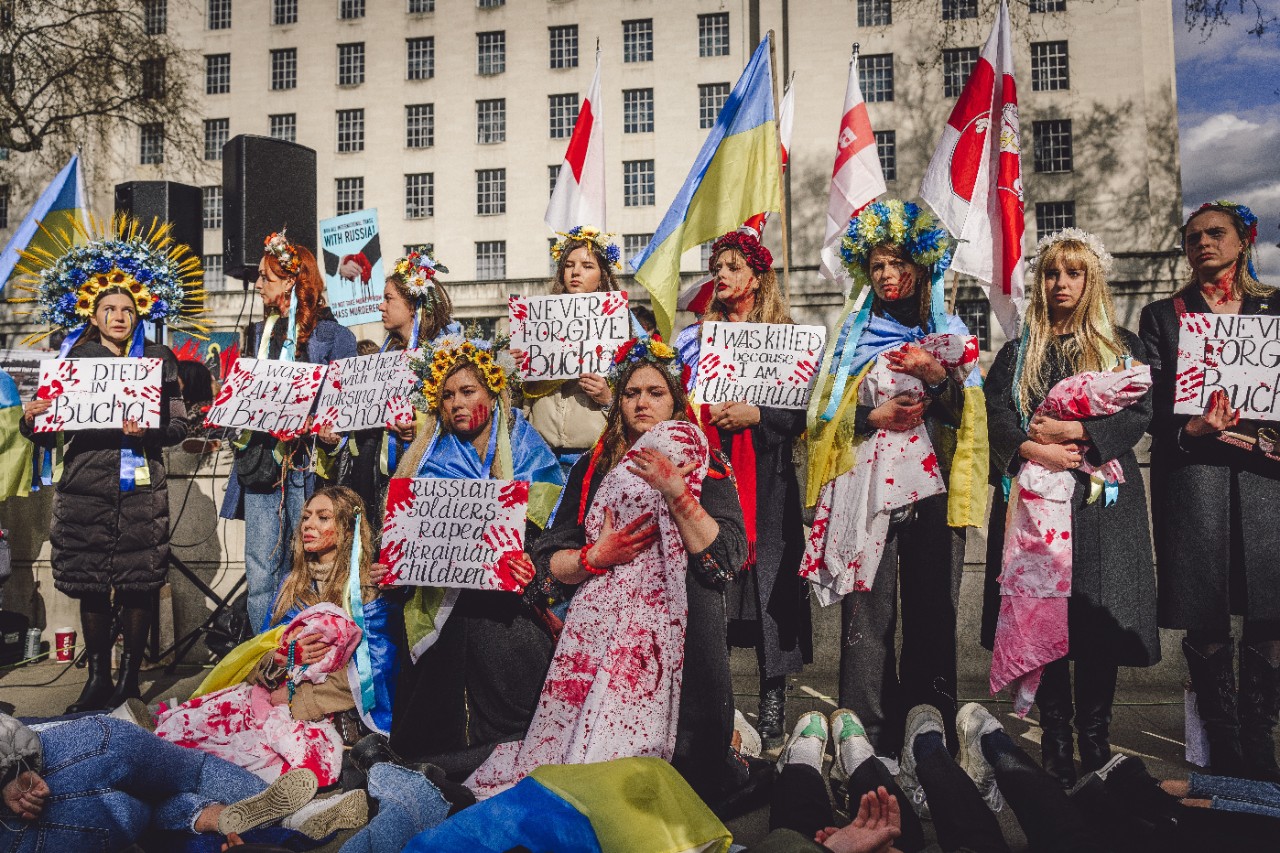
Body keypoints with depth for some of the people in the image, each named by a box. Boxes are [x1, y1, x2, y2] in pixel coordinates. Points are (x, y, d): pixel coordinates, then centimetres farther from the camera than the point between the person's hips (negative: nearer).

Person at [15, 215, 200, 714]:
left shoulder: (158, 360, 8)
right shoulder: (72, 358, 11)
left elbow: (179, 426, 3)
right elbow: (48, 430, 10)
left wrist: (148, 431, -15)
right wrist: (30, 420, -11)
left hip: (141, 489, -1)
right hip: (85, 486, 1)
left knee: (138, 585, 1)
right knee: (90, 585, 4)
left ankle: (129, 677, 14)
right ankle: (97, 678, 16)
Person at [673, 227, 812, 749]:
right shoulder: (693, 338, 18)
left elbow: (803, 412, 1)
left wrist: (755, 415, -13)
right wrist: (704, 416, -3)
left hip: (765, 477, -2)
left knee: (768, 578, -4)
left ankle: (773, 707, 5)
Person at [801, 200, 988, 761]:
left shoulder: (950, 332, 16)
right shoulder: (852, 334, 14)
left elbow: (966, 416, 7)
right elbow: (827, 413, 9)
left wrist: (937, 377, -10)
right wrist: (874, 416, -7)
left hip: (932, 487, 1)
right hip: (867, 486, -1)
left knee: (932, 609, 1)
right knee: (867, 611, -6)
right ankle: (866, 736, -1)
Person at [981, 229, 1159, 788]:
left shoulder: (1123, 346, 12)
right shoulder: (1018, 353, 15)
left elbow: (1139, 412, -1)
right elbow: (995, 414, 3)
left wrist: (1071, 432, -12)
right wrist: (1036, 450, -13)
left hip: (1101, 496, -1)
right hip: (1035, 497, 1)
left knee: (1098, 615, -3)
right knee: (1040, 615, -2)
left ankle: (1096, 741, 7)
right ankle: (1055, 738, 7)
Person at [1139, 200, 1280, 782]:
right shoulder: (1162, 316, 13)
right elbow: (1151, 406, 3)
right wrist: (1192, 430, -15)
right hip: (1192, 479, -1)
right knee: (1206, 623, 0)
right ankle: (1225, 754, 12)